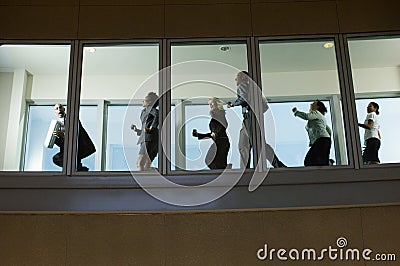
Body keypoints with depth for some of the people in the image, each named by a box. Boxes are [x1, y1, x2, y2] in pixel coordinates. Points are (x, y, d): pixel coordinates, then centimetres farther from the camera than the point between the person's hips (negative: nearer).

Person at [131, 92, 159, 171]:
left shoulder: (149, 108, 7)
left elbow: (158, 114, -18)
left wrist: (151, 128, -17)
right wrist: (136, 130, 29)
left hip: (150, 138, -9)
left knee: (140, 163, -18)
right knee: (145, 165, 4)